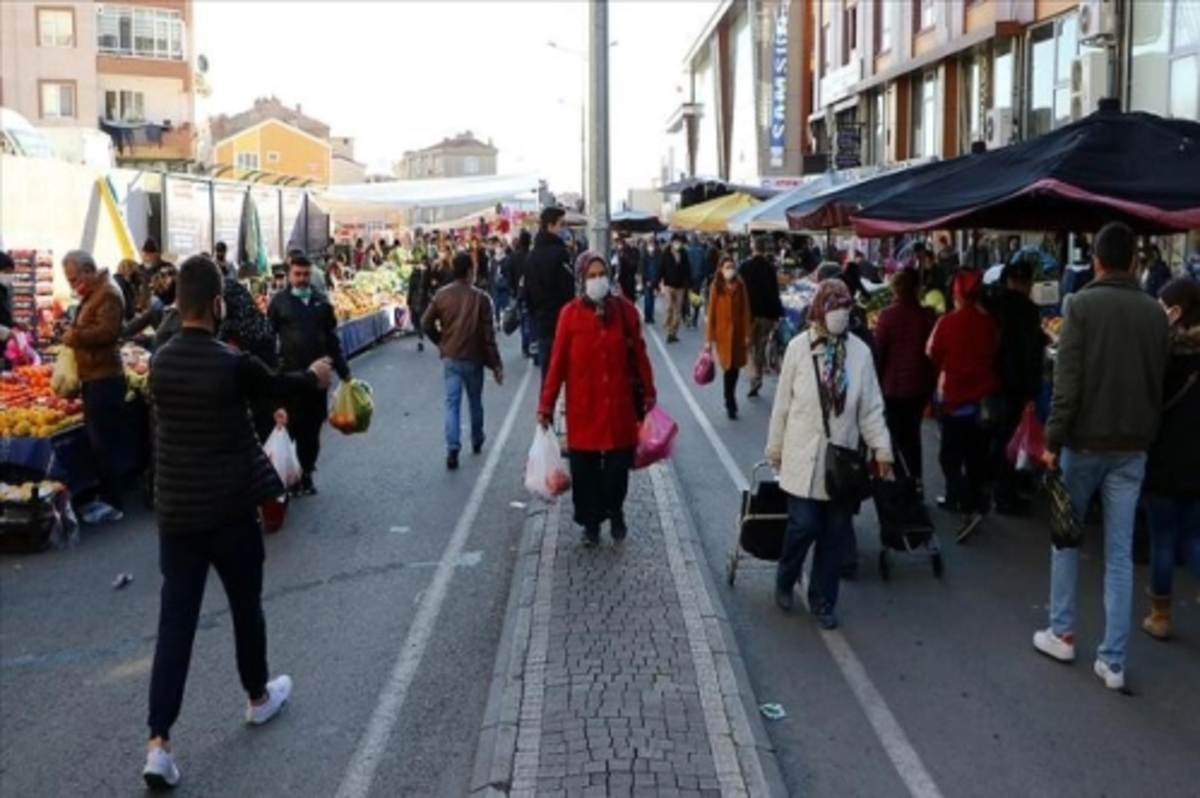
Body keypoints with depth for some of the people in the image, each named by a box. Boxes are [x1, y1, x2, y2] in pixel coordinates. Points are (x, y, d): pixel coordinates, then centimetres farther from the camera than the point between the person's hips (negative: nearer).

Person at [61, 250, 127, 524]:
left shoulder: (108, 294, -15)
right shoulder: (93, 294, 17)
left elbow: (107, 331, -26)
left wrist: (75, 335, -20)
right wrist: (73, 334, 9)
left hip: (105, 379, -11)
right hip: (94, 378, 11)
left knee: (105, 443, -7)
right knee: (98, 441, 14)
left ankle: (114, 504, -1)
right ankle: (105, 496, 22)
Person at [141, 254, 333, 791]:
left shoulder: (160, 363, 0)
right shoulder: (233, 364, -15)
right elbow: (277, 388, 4)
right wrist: (315, 376, 27)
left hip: (175, 510, 4)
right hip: (229, 508, -4)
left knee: (175, 620, 4)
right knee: (246, 606, 17)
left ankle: (159, 743, -1)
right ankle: (259, 697, 38)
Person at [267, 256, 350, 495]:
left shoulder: (321, 301, 10)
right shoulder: (279, 301, 0)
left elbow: (332, 339, 15)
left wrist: (343, 371, 16)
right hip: (290, 374, -3)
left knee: (313, 426, 8)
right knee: (292, 425, -1)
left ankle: (306, 473, 19)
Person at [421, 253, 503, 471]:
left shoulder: (442, 295, -4)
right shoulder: (480, 297, -12)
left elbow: (426, 323, -3)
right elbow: (488, 335, -12)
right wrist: (496, 364, -6)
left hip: (450, 358, 1)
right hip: (473, 358, -1)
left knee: (452, 403, 0)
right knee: (475, 402, 17)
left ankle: (452, 449, -12)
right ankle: (477, 441, 33)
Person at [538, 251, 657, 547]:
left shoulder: (625, 309, -2)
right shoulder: (571, 313, -7)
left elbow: (639, 354, 4)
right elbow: (558, 361, -6)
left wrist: (648, 392, 7)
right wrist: (546, 404, -5)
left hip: (620, 403, 1)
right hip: (583, 405, -1)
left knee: (618, 464, 8)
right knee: (585, 467, 7)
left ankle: (615, 512, 35)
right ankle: (590, 522, 26)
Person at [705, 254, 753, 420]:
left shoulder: (740, 286, -2)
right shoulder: (717, 287, -8)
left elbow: (746, 311, 0)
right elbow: (711, 313, -6)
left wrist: (747, 335, -3)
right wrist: (709, 338, -7)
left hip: (738, 332, 3)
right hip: (723, 332, -2)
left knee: (735, 367, 10)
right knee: (729, 367, -3)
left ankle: (729, 400, 32)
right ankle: (730, 405, 8)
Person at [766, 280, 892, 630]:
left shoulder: (860, 351, -3)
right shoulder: (799, 347, -8)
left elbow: (871, 406, 2)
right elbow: (783, 403, -1)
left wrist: (881, 446, -6)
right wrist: (775, 450, 5)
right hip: (804, 457, -2)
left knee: (836, 533, 8)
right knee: (804, 526, -5)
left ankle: (823, 601, 25)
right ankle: (785, 581, 25)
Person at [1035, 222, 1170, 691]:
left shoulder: (1082, 305, -10)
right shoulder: (1155, 312, 3)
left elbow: (1068, 381, -14)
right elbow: (1159, 383, 8)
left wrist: (1053, 440, -10)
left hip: (1085, 440, -3)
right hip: (1132, 446, 3)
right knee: (1120, 553, 5)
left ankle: (1061, 634, 22)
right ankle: (1112, 661, 7)